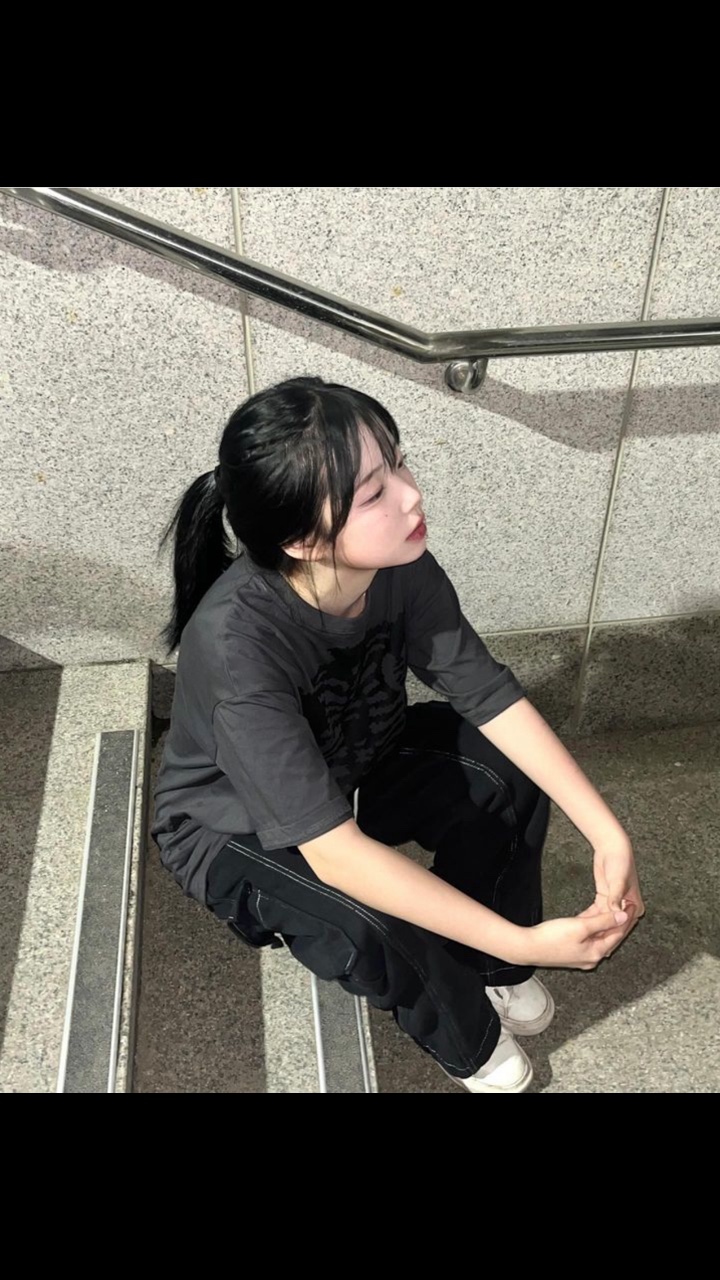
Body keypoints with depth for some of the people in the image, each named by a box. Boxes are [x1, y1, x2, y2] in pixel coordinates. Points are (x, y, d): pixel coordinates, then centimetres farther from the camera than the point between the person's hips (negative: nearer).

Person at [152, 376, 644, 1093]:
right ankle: (465, 1037, 5)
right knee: (371, 927, -31)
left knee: (510, 771, -15)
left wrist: (608, 835, -23)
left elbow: (492, 698, -17)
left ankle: (489, 967, 10)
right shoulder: (237, 642, -40)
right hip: (233, 826, -5)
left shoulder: (400, 566, -23)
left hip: (354, 762, 5)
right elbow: (332, 851, -40)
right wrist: (524, 942, -38)